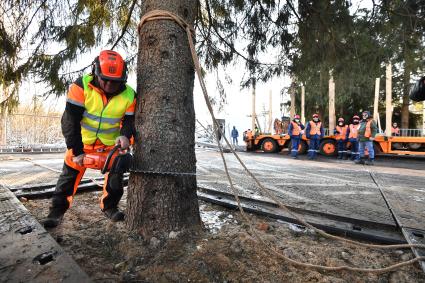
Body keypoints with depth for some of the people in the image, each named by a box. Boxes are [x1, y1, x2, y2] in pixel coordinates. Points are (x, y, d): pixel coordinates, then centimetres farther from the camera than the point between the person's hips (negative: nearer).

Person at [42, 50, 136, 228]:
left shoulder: (129, 95, -17)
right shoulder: (81, 87, -24)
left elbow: (130, 120, -9)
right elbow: (70, 120, -23)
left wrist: (125, 135, -33)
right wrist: (76, 150, -24)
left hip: (111, 143, 2)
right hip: (82, 140, -1)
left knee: (115, 174, 5)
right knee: (69, 175, 6)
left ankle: (109, 206, 24)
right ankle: (57, 211, 21)